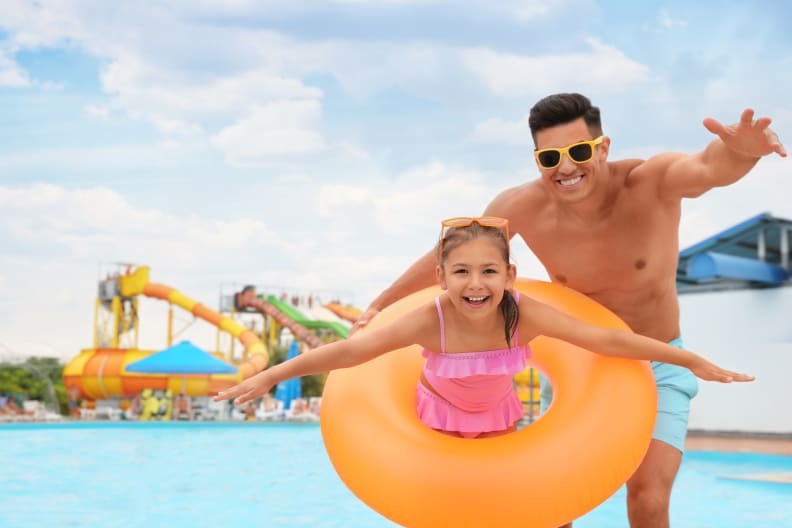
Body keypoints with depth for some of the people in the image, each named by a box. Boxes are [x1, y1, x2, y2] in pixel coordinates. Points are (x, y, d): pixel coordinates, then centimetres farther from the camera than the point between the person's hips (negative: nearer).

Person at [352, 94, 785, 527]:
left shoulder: (651, 182, -26)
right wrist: (382, 303, 1)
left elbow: (709, 167, -48)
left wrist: (739, 152, -72)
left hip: (657, 369, -2)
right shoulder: (521, 207, -18)